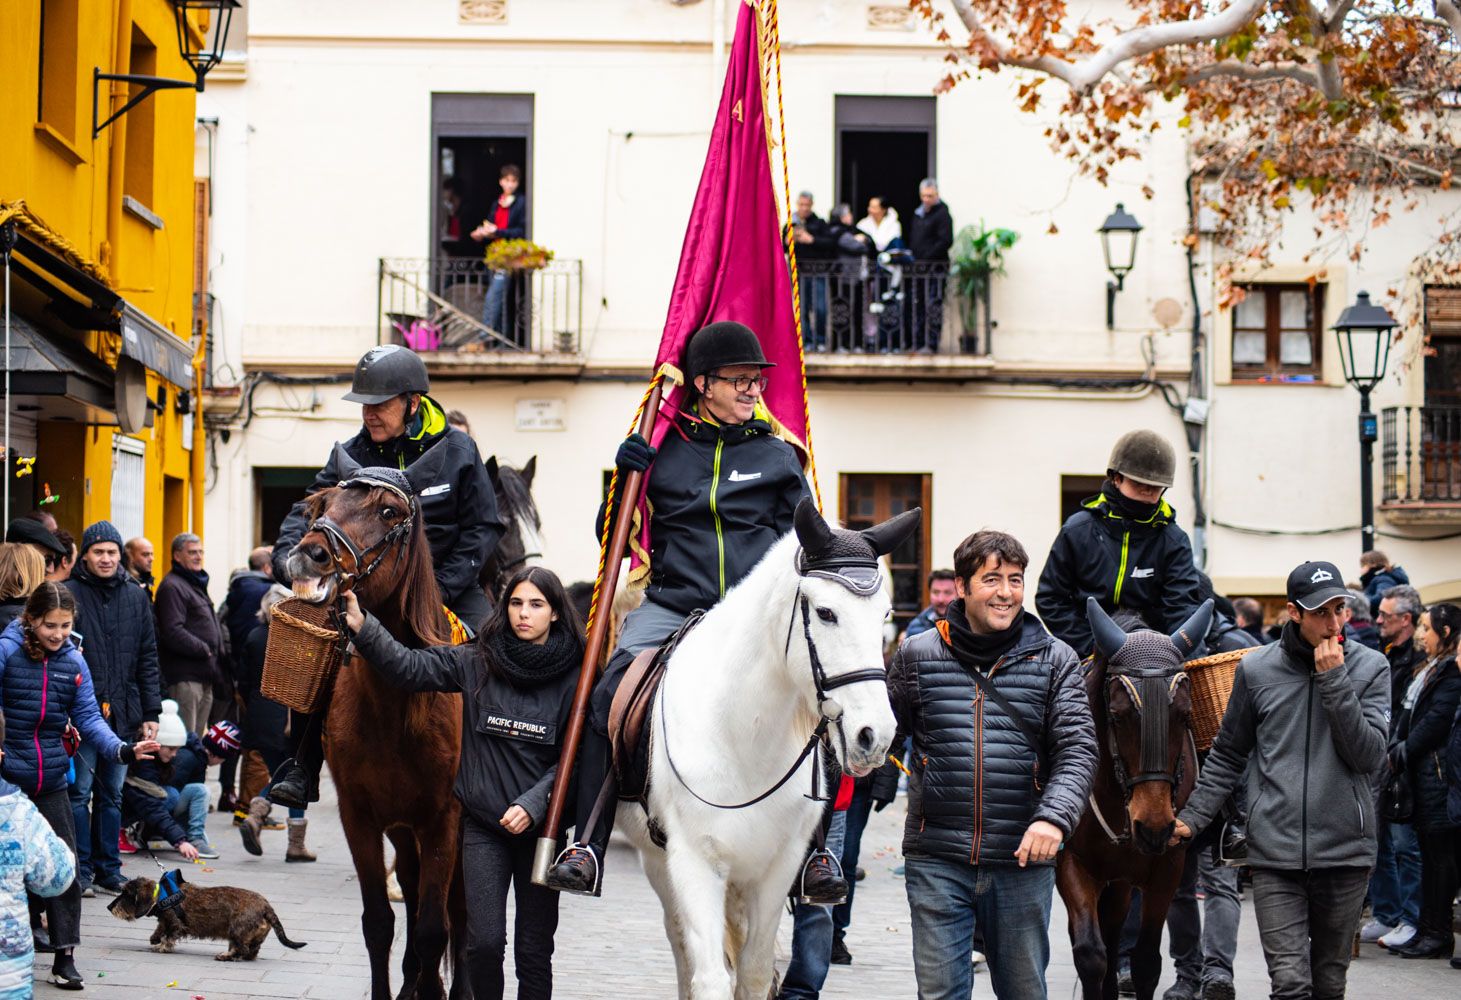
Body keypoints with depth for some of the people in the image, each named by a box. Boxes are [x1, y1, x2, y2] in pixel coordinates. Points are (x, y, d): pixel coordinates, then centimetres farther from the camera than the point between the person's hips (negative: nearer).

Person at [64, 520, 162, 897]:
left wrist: (150, 713, 9)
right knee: (80, 791, -2)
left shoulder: (135, 597, 10)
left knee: (112, 794, 10)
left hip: (122, 712, 4)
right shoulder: (69, 594, -4)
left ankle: (108, 870, 16)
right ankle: (81, 871, 5)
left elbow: (148, 659, 13)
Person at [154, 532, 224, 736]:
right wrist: (205, 650, -14)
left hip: (204, 678, 10)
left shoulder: (196, 585, 22)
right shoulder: (172, 586, -11)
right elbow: (173, 632, -21)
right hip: (185, 678, -10)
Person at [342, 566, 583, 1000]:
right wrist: (362, 627, -23)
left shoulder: (573, 678, -3)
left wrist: (533, 805, -17)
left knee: (534, 948, 6)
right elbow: (408, 667, -9)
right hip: (483, 825, 0)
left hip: (539, 827, 0)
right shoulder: (477, 664, 0)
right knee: (484, 942, -6)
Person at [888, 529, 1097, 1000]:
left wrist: (1054, 816, -21)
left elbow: (1078, 749, -5)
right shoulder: (917, 655, 3)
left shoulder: (1054, 660, 3)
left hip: (1022, 860, 1)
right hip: (937, 859, -1)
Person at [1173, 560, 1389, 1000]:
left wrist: (1334, 682, -14)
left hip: (1345, 850, 1)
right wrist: (1192, 816, 4)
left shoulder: (1370, 667, 2)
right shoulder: (1256, 669, 3)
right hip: (1276, 852, -1)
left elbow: (1370, 757, -9)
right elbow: (1228, 756, 13)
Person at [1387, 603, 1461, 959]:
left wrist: (1403, 753, -10)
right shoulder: (1430, 669, 19)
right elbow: (1407, 714, 19)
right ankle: (1429, 930, 14)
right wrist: (1396, 749, 6)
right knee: (1430, 850, 11)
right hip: (1423, 772, 10)